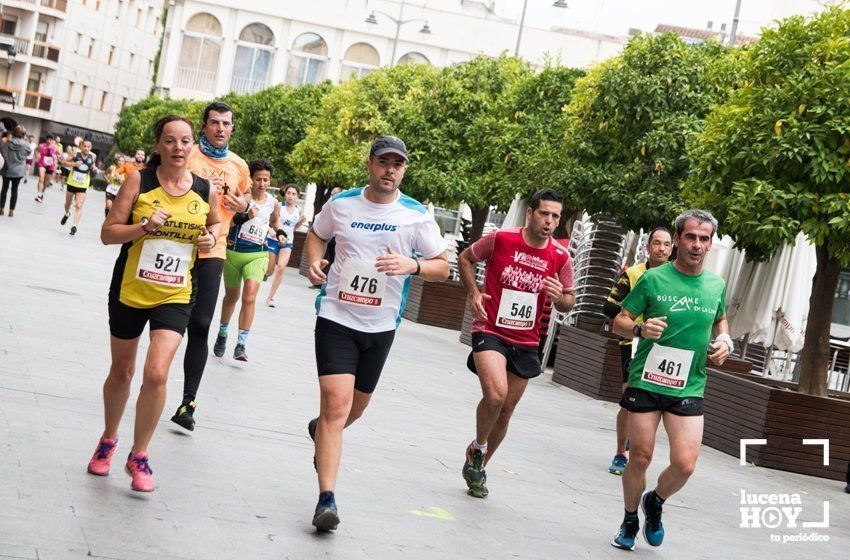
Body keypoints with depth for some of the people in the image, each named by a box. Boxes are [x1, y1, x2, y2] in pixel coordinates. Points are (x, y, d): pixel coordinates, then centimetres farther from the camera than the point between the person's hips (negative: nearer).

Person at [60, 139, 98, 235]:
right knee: (68, 203, 20)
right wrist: (73, 164, -22)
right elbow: (65, 161, -3)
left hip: (83, 186, -1)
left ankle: (74, 225, -18)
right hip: (71, 183, 1)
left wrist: (94, 169, -11)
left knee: (79, 206, -15)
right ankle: (67, 214, 52)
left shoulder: (93, 156, -8)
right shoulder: (76, 154, -13)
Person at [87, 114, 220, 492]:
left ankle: (139, 456, 4)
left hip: (175, 296, 0)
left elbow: (214, 223, 20)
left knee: (156, 374, -15)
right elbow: (108, 233, -7)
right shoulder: (138, 181, -7)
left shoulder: (205, 191, -1)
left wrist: (211, 237, -2)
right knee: (121, 372, 15)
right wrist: (145, 226, -23)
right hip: (130, 290, 0)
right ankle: (108, 441, 41)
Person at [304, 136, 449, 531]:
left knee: (356, 406, 18)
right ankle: (326, 500, -14)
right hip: (336, 317, -2)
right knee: (336, 403, -16)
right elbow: (316, 234, 18)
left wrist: (412, 265, -21)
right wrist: (314, 261, -3)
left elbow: (443, 268, -1)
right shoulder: (341, 204, -1)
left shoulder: (416, 216, -3)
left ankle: (321, 432, 53)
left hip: (381, 325, 2)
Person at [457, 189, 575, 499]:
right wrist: (473, 292, -8)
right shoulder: (500, 238, -10)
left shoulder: (561, 257, -2)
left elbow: (569, 301, 10)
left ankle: (478, 467, 33)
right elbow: (465, 258, 7)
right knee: (495, 394, -27)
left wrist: (560, 297, -14)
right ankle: (477, 448, 3)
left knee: (505, 411, 11)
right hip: (490, 331, -4)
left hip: (526, 342, 4)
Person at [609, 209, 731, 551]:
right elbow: (619, 323, 0)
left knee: (685, 465, -8)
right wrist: (640, 329, -21)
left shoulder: (716, 285, 6)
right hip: (646, 382, -2)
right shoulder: (653, 279, -4)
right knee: (640, 459, 3)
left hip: (689, 388, 2)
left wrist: (724, 341, 6)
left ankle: (655, 502, 25)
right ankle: (630, 522, 28)